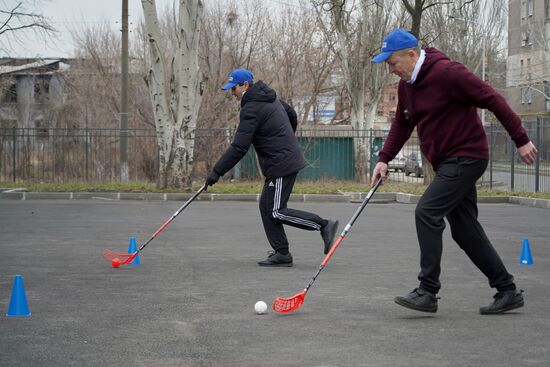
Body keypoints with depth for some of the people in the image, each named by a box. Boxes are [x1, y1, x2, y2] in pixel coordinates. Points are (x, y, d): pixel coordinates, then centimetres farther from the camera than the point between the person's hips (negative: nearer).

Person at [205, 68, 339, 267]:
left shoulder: (251, 108, -17)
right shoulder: (269, 97, 13)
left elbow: (239, 147, -21)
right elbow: (292, 115, 28)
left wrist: (217, 171, -18)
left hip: (281, 165, -10)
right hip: (290, 157, 10)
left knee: (276, 212, -6)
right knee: (266, 207, 10)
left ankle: (324, 225, -3)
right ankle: (281, 253, 9)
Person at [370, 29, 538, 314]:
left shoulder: (447, 73, -18)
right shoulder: (406, 85, 9)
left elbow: (493, 100, -17)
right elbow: (401, 124, 19)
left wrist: (521, 140, -16)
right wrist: (384, 159, 6)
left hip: (466, 157, -9)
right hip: (448, 163, 9)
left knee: (427, 213, -17)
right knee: (465, 229, 8)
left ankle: (428, 292, -13)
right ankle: (507, 291, 17)